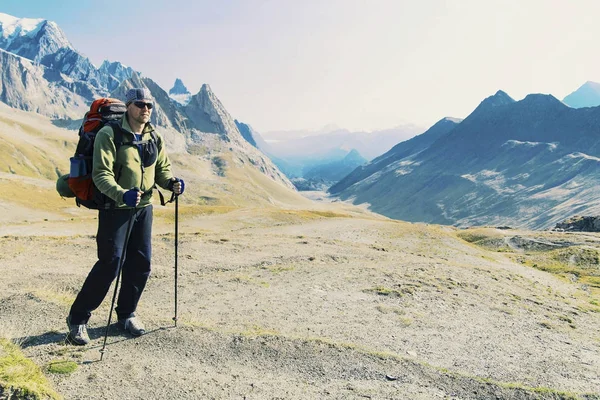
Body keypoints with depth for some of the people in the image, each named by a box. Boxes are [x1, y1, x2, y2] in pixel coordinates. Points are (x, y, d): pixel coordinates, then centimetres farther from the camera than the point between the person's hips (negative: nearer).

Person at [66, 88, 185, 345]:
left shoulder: (155, 137, 7)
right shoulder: (109, 135, -12)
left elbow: (162, 168, 11)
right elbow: (101, 174, -19)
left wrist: (171, 182, -11)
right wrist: (122, 194, -37)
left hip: (144, 208, 6)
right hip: (115, 208, -6)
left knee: (141, 263, 8)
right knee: (110, 263, -7)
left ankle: (126, 313, 28)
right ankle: (77, 318, 12)